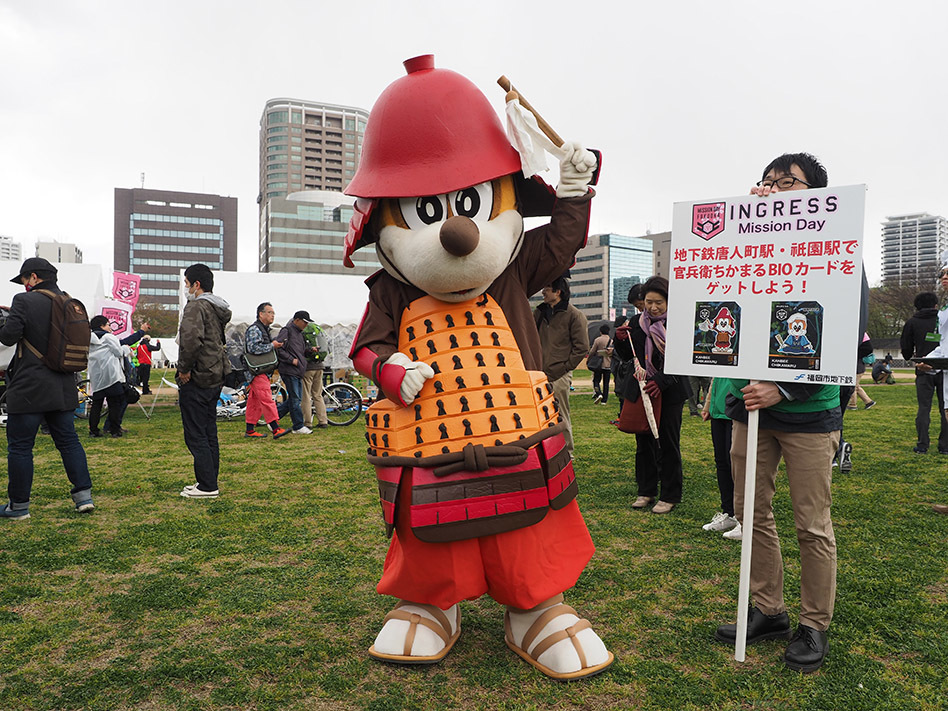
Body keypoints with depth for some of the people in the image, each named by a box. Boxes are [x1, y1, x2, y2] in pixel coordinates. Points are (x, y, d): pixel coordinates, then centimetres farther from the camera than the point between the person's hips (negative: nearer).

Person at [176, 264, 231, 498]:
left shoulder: (196, 306, -14)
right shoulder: (220, 309, 16)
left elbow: (192, 339, -30)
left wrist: (184, 369, -19)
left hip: (196, 380, -9)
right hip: (215, 378, 9)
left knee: (195, 435, -3)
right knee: (209, 433, 15)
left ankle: (207, 486, 0)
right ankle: (210, 482, 21)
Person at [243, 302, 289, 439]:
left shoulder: (264, 329, 21)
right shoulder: (254, 329, -12)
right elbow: (253, 348, -24)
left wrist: (275, 343, 12)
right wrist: (272, 345, -16)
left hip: (262, 370, 10)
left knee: (254, 401, 11)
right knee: (267, 399, -15)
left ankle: (250, 430, 15)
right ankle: (276, 429, -20)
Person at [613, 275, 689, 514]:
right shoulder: (638, 323, 5)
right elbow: (627, 356, 13)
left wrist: (661, 381, -24)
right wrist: (621, 340, -8)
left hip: (669, 392, -4)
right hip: (641, 390, 4)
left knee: (668, 443, 4)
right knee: (644, 441, 10)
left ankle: (670, 496, 15)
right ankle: (646, 491, 24)